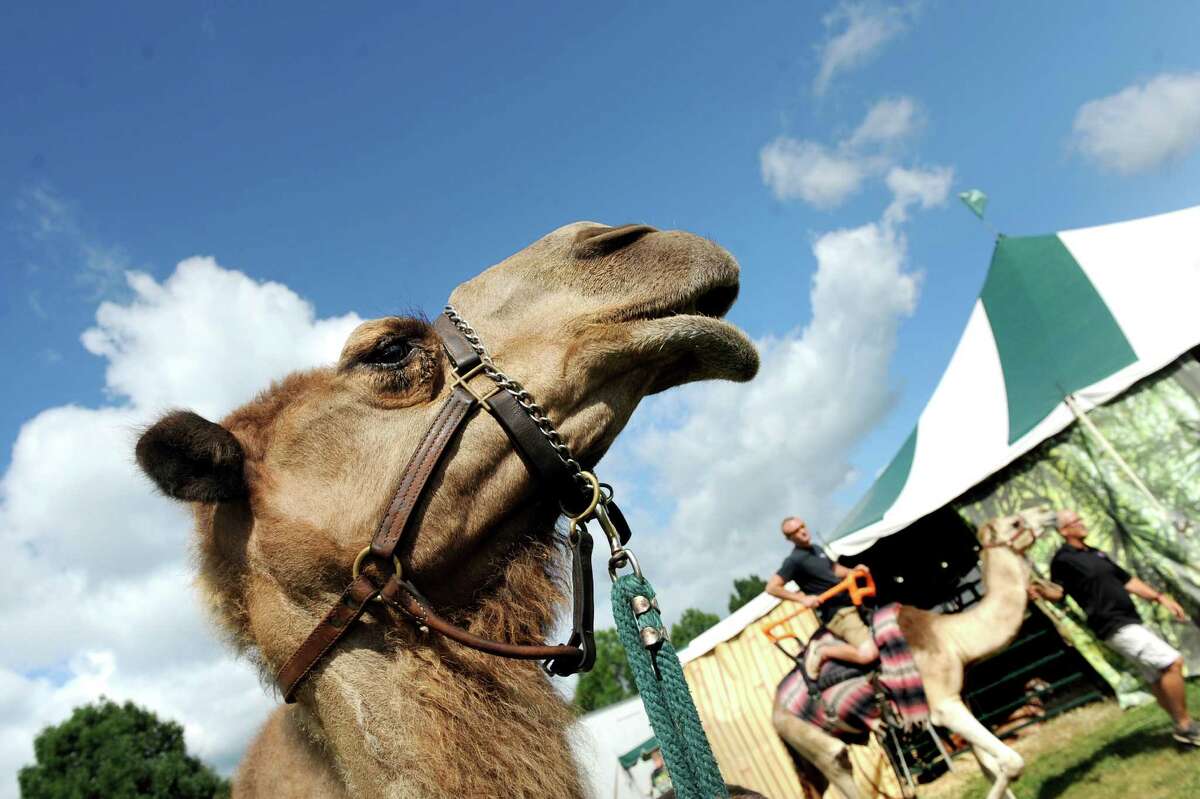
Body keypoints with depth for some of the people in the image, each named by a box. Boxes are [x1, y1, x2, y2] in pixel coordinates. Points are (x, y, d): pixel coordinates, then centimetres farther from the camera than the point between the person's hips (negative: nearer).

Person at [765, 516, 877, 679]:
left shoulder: (817, 549, 12)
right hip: (836, 613, -9)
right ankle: (822, 652, -4)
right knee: (869, 654, -25)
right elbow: (771, 587, -18)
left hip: (850, 603, 9)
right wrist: (802, 599, -23)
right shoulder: (794, 560, -14)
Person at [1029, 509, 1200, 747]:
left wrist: (1159, 597, 12)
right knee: (1172, 662, -14)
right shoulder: (1063, 559, -10)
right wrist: (1042, 591, -38)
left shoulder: (1096, 554, 16)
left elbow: (1126, 580, 21)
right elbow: (1058, 592, -16)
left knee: (1158, 678, 15)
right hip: (1115, 626, -9)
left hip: (1129, 622, 9)